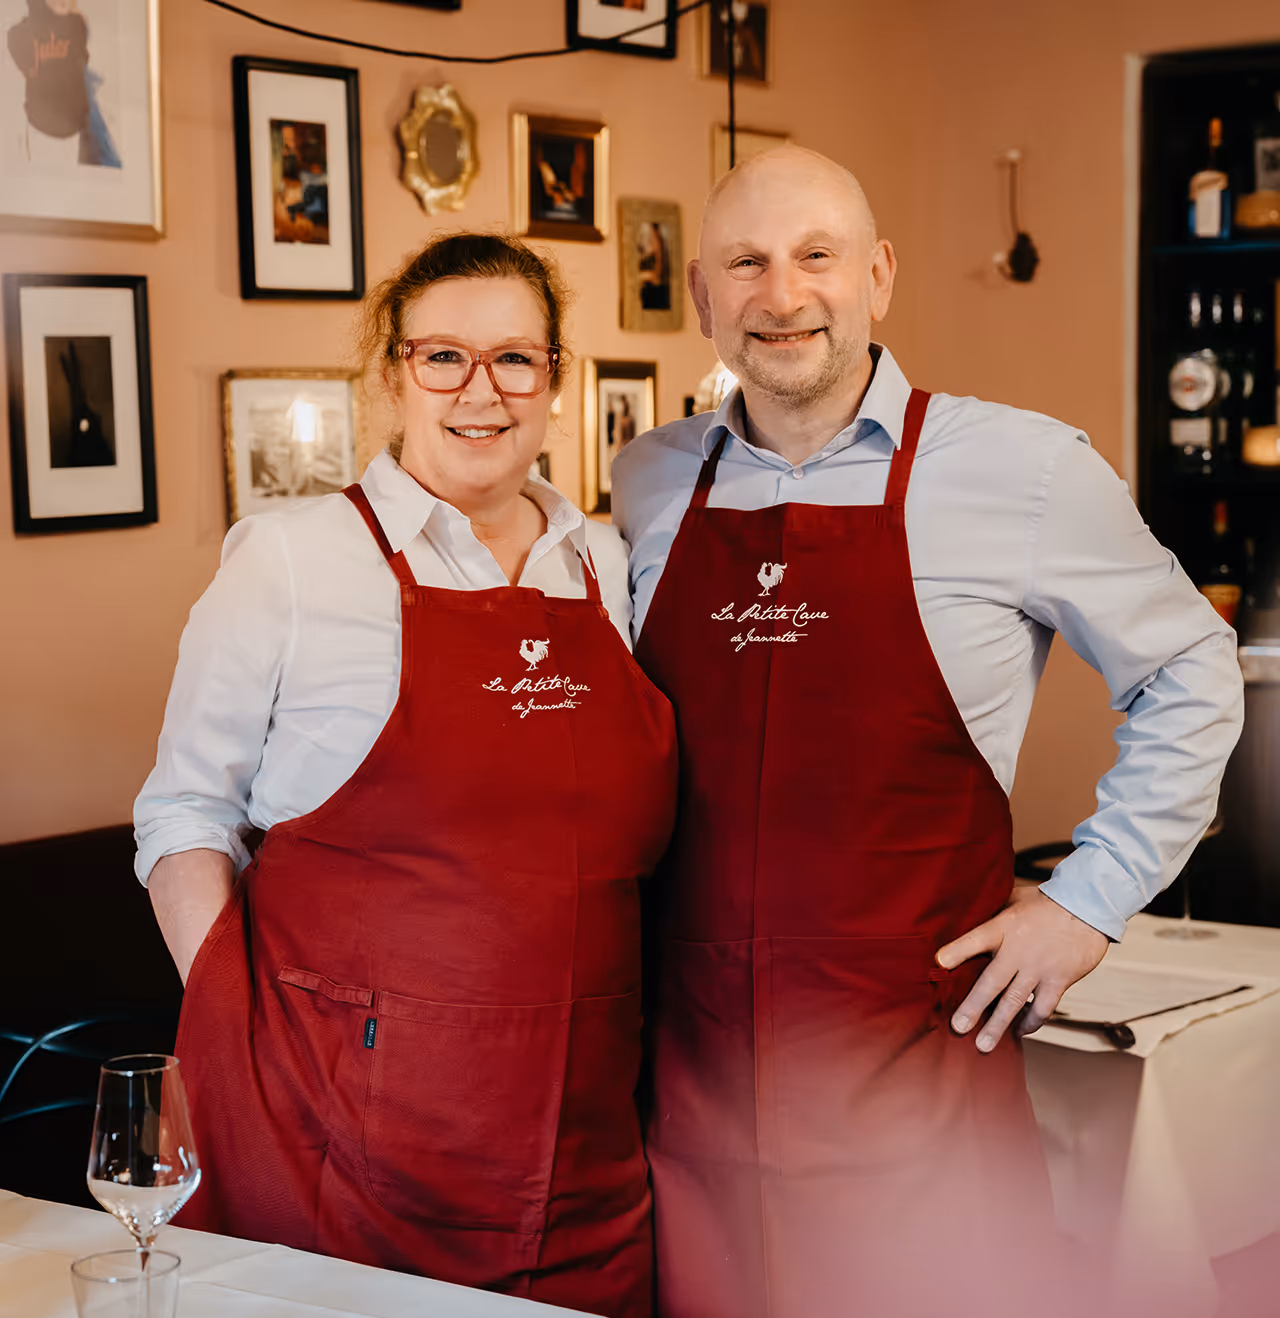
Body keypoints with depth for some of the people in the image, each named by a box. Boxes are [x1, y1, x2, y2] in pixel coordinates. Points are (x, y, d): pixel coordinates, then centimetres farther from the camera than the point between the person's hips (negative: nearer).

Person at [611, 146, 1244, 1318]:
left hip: (920, 1086, -3)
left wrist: (1092, 898, 0)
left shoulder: (1022, 471, -5)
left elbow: (1188, 675, 7)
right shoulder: (647, 486, 6)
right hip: (691, 1077, 3)